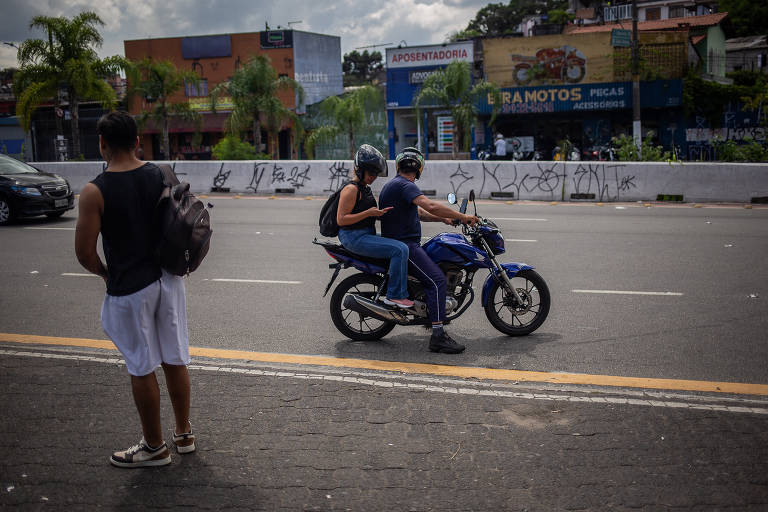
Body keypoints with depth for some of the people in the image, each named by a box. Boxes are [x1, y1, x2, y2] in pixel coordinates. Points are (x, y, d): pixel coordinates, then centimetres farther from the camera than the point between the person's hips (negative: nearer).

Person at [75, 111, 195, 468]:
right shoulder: (163, 176, -1)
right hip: (168, 279, 5)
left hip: (129, 288, -5)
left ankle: (154, 447, 21)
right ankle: (184, 434, 30)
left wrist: (105, 273, 4)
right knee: (174, 360, 16)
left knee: (142, 369, 8)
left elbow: (84, 252, -15)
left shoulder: (95, 192, -15)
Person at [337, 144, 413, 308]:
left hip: (367, 234, 10)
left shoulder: (366, 188, 18)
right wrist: (368, 213, -21)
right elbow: (341, 220, -19)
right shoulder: (351, 189, -13)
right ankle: (394, 295, -18)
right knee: (400, 249, -22)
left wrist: (379, 213, 12)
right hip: (354, 237, -10)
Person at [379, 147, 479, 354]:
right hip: (404, 245, -11)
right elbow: (430, 206, -29)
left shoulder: (392, 184, 19)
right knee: (437, 279, -21)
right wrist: (462, 217, -23)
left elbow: (418, 212, 26)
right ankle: (438, 336, -26)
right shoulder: (404, 185, -14)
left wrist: (444, 219, 16)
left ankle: (433, 313, 28)